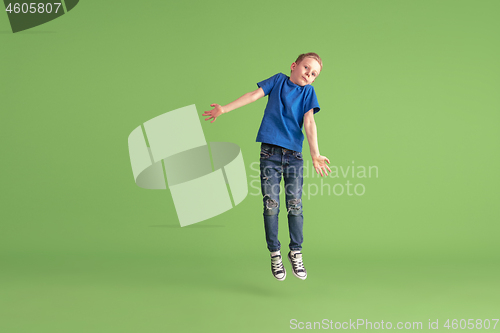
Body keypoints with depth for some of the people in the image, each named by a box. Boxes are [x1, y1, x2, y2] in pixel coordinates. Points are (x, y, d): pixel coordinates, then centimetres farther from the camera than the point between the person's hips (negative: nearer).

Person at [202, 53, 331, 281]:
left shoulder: (308, 91, 7)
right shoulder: (279, 80, 9)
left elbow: (309, 122, -5)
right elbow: (254, 95, 1)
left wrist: (315, 155, -17)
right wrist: (225, 109, -7)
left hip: (294, 154, 1)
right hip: (270, 152, 0)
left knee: (295, 206, -2)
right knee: (271, 205, -2)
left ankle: (296, 253, 13)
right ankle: (275, 254, 10)